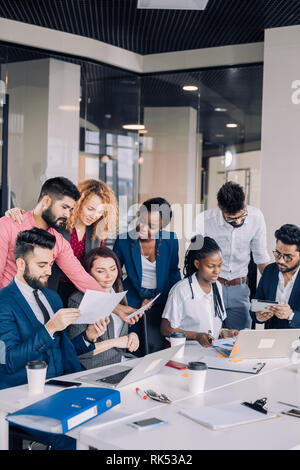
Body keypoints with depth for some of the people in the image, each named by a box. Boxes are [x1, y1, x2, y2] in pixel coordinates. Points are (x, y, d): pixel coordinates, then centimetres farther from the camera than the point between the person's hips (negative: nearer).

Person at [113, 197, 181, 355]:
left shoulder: (170, 240, -6)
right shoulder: (123, 241, -8)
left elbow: (173, 273, 8)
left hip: (162, 301, 1)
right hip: (133, 300, 0)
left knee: (157, 351, -2)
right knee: (134, 353, -3)